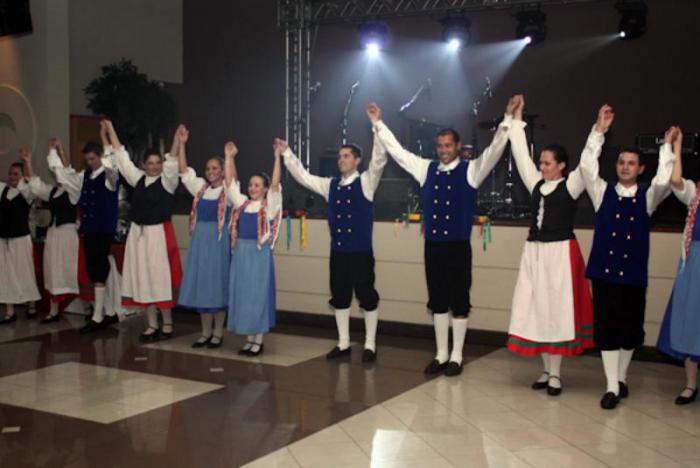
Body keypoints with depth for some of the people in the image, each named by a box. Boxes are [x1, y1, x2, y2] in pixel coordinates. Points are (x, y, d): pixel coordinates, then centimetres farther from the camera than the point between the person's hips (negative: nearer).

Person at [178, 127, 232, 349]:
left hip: (219, 240, -5)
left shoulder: (228, 190, -1)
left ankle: (218, 332, 10)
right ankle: (206, 332, 17)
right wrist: (182, 144, -2)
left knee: (217, 283, 0)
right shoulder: (200, 187, 12)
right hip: (200, 239, 5)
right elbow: (184, 170, 7)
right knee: (200, 284, 7)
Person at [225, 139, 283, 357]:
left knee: (258, 294, 0)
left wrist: (277, 156, -19)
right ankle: (250, 339, 17)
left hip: (259, 254, -5)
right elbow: (231, 182, 9)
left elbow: (275, 183, -13)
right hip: (241, 253, 5)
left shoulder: (269, 205, -2)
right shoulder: (242, 203, 10)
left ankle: (259, 340, 9)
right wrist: (230, 157, 4)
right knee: (242, 294, 8)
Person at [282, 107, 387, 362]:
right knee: (339, 296, 10)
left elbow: (379, 159, -18)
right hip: (337, 251, 5)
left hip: (361, 251, -5)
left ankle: (370, 345, 12)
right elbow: (302, 176, 14)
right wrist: (286, 153, 7)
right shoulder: (330, 185, 9)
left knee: (366, 296, 1)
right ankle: (343, 343, 22)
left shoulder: (366, 182, -5)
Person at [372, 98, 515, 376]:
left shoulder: (470, 171, -2)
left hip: (458, 247, -4)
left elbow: (494, 150, -13)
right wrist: (378, 124, 12)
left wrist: (508, 119, -24)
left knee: (459, 303, 4)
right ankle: (441, 355, 21)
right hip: (432, 246, 4)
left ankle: (456, 357, 14)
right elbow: (397, 151, 13)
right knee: (437, 302, 11)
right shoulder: (426, 169, 9)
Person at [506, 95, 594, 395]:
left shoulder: (571, 186, -2)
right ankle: (547, 370, 17)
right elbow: (521, 154, 10)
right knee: (537, 310, 6)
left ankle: (556, 374, 7)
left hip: (561, 253, -5)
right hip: (534, 253, 5)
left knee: (557, 310, -1)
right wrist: (517, 117, 11)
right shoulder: (536, 184, 9)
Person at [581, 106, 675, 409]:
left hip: (634, 274, 1)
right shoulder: (603, 193, 5)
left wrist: (667, 146, -12)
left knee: (630, 328, 9)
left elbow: (664, 181, -14)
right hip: (604, 271, 0)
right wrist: (599, 131, -12)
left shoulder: (648, 197, 5)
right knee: (606, 328, -1)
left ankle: (621, 378, 29)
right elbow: (587, 166, -8)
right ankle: (612, 387, 4)